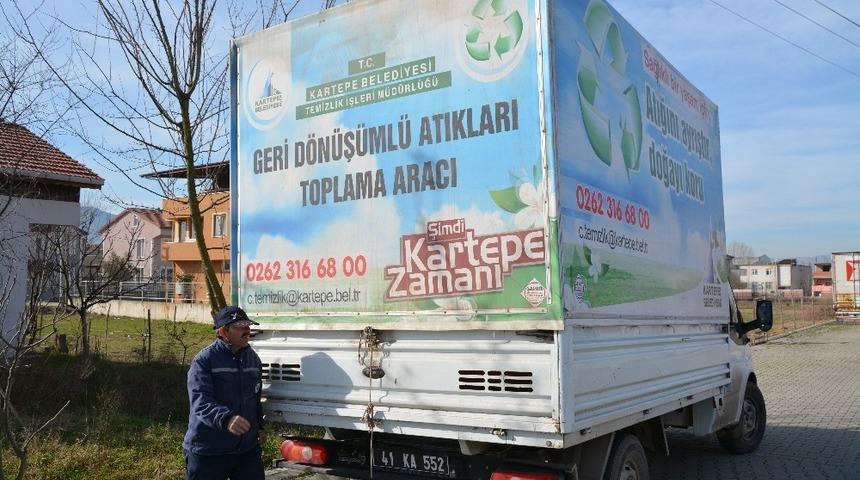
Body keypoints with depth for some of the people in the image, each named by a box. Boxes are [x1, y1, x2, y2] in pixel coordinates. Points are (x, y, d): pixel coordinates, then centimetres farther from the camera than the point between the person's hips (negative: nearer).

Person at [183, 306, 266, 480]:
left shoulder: (253, 359, 10)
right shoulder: (204, 360, -13)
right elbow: (200, 401, -25)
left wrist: (260, 426, 24)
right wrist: (226, 419, -41)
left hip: (248, 447, 5)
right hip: (208, 451, -5)